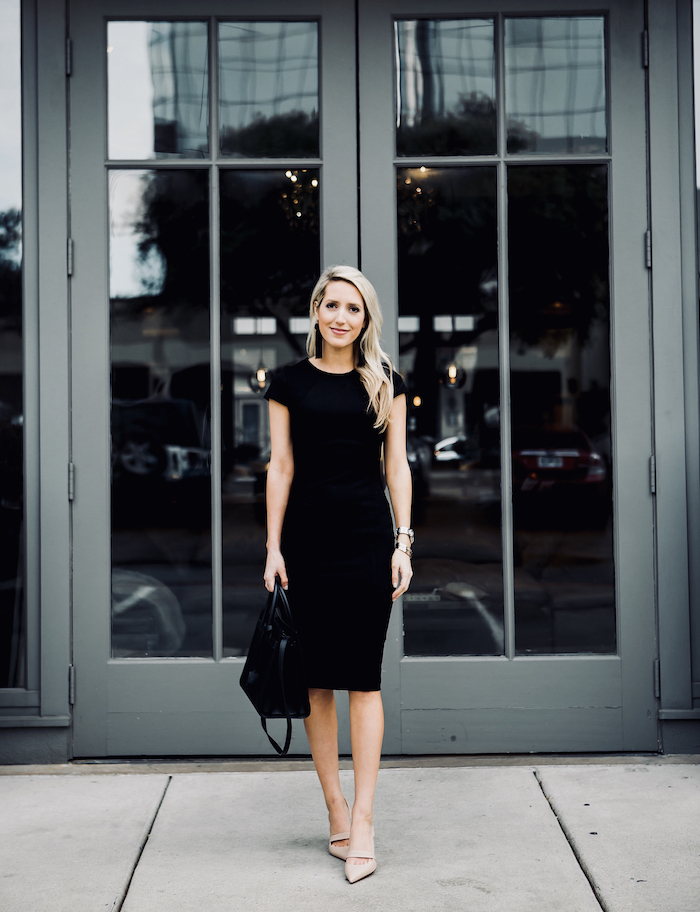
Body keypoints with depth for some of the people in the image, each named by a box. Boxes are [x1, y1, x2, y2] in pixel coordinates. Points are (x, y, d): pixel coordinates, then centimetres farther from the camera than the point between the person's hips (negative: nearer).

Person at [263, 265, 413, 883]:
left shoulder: (386, 382, 8)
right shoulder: (291, 382, 7)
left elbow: (397, 464, 6)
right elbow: (281, 467, 5)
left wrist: (403, 542, -2)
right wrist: (273, 547, 0)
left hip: (367, 536, -1)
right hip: (307, 536, 1)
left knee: (363, 678, -2)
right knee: (317, 679, 3)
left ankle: (363, 822, -1)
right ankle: (336, 809, 13)